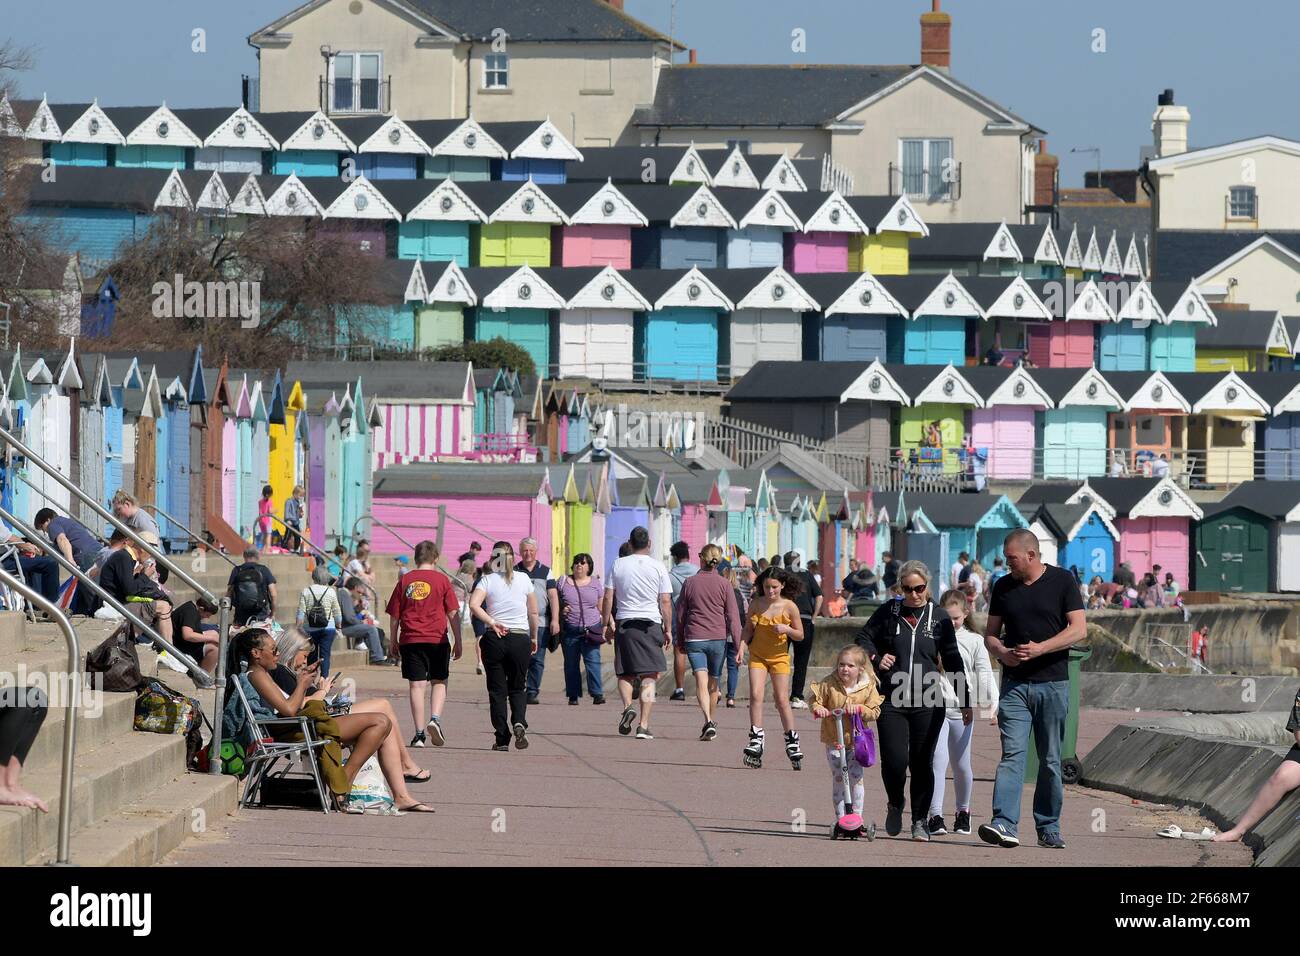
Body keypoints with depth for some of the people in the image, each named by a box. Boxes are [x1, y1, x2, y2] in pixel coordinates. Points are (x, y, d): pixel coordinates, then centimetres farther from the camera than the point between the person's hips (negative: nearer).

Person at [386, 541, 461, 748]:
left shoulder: (405, 580, 5)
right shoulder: (442, 580, 1)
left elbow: (394, 615, 7)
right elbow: (453, 613, -1)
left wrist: (394, 641, 18)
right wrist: (457, 642, 5)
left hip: (410, 639, 1)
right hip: (438, 639, -1)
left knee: (416, 685, 1)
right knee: (439, 682, 13)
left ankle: (419, 733, -2)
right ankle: (435, 718, -9)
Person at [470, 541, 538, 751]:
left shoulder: (488, 580, -2)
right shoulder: (524, 580, 3)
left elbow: (474, 604, -19)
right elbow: (533, 613, 7)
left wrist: (491, 622, -13)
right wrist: (534, 638, 18)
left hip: (494, 639, -1)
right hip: (520, 638, 1)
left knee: (497, 689, 6)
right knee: (518, 688, 13)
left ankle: (502, 738, 2)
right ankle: (519, 722, -14)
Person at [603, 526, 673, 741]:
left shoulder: (618, 565, 3)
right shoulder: (658, 567, 0)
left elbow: (608, 598, 3)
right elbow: (665, 601, 0)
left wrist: (607, 623, 13)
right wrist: (668, 629, 7)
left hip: (624, 624, 1)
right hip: (650, 624, -1)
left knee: (625, 673, 14)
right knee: (649, 676, 1)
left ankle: (627, 706, -12)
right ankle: (644, 725, -6)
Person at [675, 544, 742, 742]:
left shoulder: (690, 583, 2)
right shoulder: (725, 585, -1)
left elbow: (680, 614, 8)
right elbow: (733, 616, -3)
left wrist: (680, 641, 20)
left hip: (694, 638, -1)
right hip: (718, 638, 1)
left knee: (701, 682, -10)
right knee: (713, 683, 16)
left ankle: (708, 721, -29)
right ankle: (711, 722, 30)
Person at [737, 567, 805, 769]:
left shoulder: (789, 607, -6)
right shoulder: (756, 605, -1)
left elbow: (800, 635, -1)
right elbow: (748, 629, 9)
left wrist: (787, 629, -20)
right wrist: (742, 646, -8)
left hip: (779, 656, -2)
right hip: (758, 655, 2)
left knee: (782, 699, -4)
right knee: (756, 694, -13)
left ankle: (792, 742, 7)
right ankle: (756, 740, -11)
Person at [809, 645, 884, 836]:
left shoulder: (868, 687, -7)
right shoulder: (829, 684, -8)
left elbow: (875, 711, -6)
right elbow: (814, 698, 0)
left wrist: (859, 709, -23)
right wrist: (818, 709, -22)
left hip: (857, 740, 0)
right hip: (834, 740, 0)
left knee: (856, 778, -7)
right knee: (838, 778, 0)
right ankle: (840, 819, 8)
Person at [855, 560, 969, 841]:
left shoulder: (939, 617, 6)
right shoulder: (888, 612, 3)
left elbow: (953, 661, 11)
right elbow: (863, 639, 13)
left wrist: (964, 701, 11)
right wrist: (876, 659, -8)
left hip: (928, 702, 1)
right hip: (891, 700, -1)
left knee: (922, 763, 1)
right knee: (894, 760, -9)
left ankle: (920, 819, 15)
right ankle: (895, 804, 20)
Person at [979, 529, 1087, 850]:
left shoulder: (1062, 582, 0)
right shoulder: (1004, 587, 11)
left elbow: (1079, 629, -6)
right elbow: (990, 634, 15)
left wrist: (1040, 648, -17)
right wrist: (1002, 652, -8)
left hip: (1052, 682, -2)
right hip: (1014, 684, 2)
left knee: (1050, 760, 4)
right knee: (1011, 754, -11)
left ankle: (1048, 828, 11)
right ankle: (1005, 824, -21)